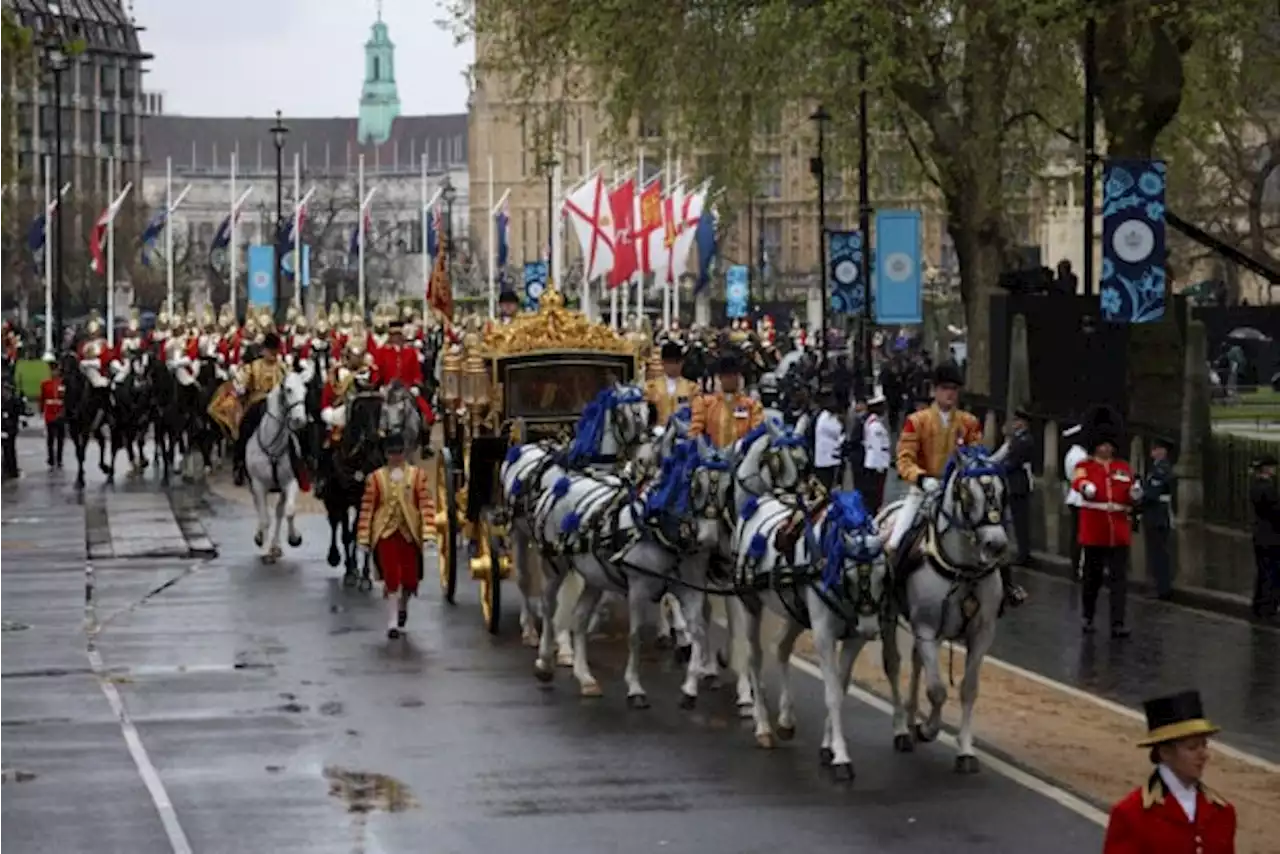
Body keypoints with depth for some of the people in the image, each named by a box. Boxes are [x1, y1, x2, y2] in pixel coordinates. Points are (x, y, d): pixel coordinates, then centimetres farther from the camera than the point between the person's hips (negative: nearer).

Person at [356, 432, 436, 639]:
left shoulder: (417, 475, 1)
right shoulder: (376, 478, 1)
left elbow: (426, 505, -3)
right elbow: (367, 508, 1)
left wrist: (428, 534, -11)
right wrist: (364, 537, -2)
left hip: (409, 533, 1)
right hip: (386, 533, -1)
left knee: (410, 576, 6)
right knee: (391, 576, -6)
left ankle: (403, 605, 38)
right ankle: (393, 619, 3)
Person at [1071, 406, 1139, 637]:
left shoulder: (1124, 468, 11)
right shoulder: (1085, 466, 0)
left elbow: (1129, 499, 14)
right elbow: (1077, 481, -23)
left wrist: (1135, 494, -10)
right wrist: (1085, 486, -47)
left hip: (1119, 532, 2)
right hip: (1094, 533, -2)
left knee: (1119, 578, -4)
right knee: (1092, 578, 9)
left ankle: (1118, 624, -5)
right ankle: (1088, 618, 26)